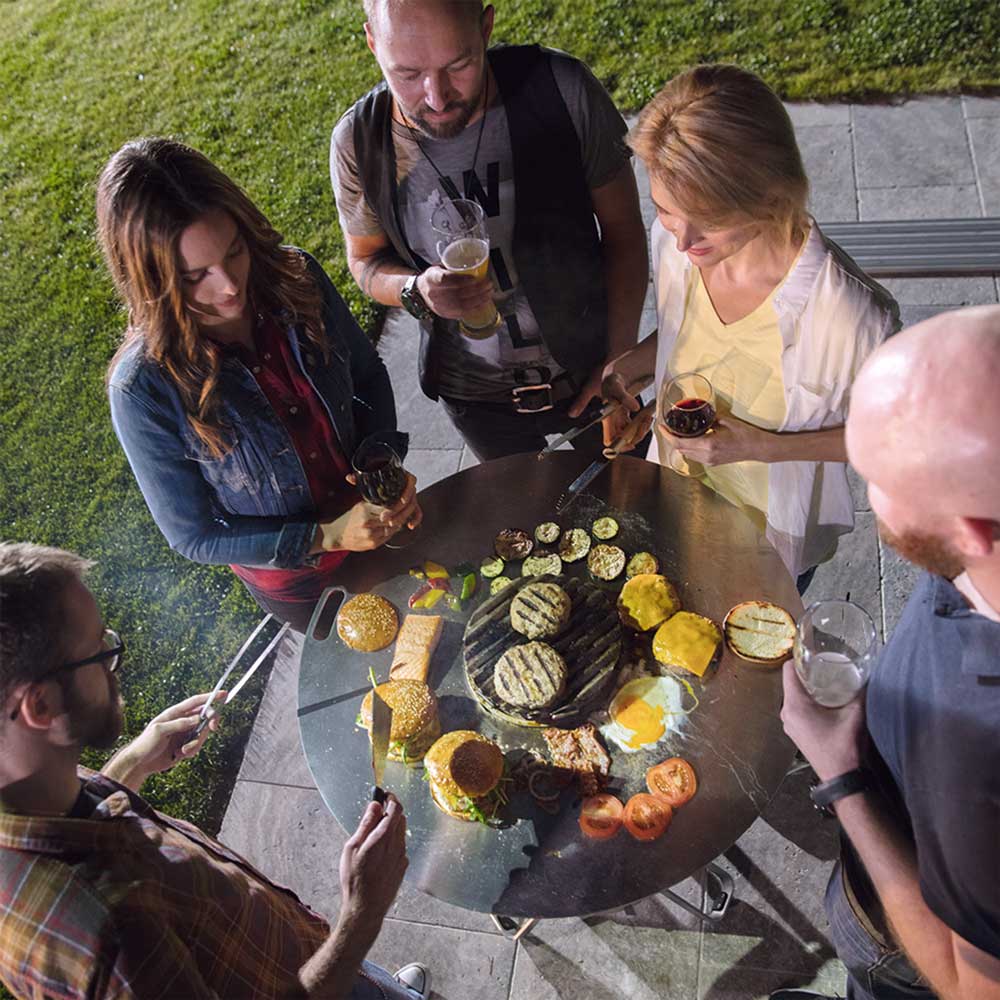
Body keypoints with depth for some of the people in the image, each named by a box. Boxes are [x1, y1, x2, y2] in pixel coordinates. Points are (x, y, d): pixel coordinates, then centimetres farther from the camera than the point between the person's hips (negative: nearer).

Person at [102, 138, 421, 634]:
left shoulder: (293, 276, -23)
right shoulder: (143, 389, -33)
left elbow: (367, 373, -4)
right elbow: (193, 535, -21)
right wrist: (326, 538, -29)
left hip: (371, 515, 3)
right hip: (296, 581, -3)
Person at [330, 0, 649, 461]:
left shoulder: (560, 88, -23)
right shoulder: (358, 141, -19)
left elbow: (623, 229, -11)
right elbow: (366, 260, -3)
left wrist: (621, 357, -13)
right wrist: (416, 292, -26)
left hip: (591, 372, 0)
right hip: (473, 397, 1)